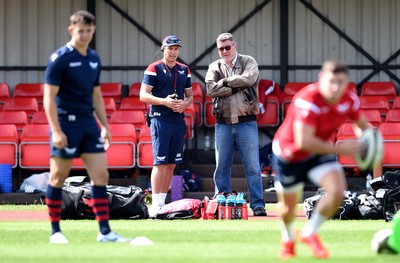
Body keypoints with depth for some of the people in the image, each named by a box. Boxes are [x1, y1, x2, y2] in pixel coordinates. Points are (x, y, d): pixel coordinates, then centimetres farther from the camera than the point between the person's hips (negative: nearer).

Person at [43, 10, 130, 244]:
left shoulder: (94, 59, 11)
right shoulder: (60, 58, -9)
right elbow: (49, 96, -12)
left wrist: (105, 126, 15)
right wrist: (56, 130, -19)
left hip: (89, 124, 6)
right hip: (66, 123, -6)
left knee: (101, 174, -1)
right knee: (59, 177, 1)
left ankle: (105, 231, 0)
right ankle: (55, 231, 9)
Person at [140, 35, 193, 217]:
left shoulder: (184, 70, 15)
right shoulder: (154, 69, -1)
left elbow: (190, 96, 20)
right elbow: (143, 95, -7)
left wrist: (184, 104, -3)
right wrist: (164, 101, -19)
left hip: (178, 120, 6)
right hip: (160, 119, -6)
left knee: (171, 164, 7)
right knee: (160, 162, -11)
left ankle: (162, 202, 13)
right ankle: (155, 204, -12)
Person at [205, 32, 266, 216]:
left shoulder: (248, 62, 6)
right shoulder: (214, 68, 11)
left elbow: (249, 79, -16)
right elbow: (211, 89, -7)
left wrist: (226, 81, -6)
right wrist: (236, 86, -9)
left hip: (246, 123, -2)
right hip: (223, 124, 2)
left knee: (253, 166, -3)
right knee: (222, 166, 5)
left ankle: (257, 205, -1)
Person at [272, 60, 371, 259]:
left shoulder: (350, 100, -16)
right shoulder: (308, 100, -36)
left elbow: (361, 123, 7)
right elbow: (303, 141, -44)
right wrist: (339, 149, -39)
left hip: (320, 151, 4)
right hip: (289, 153, -4)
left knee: (337, 192, -19)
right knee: (289, 206, 10)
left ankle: (310, 233, 8)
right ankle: (288, 238, 48)